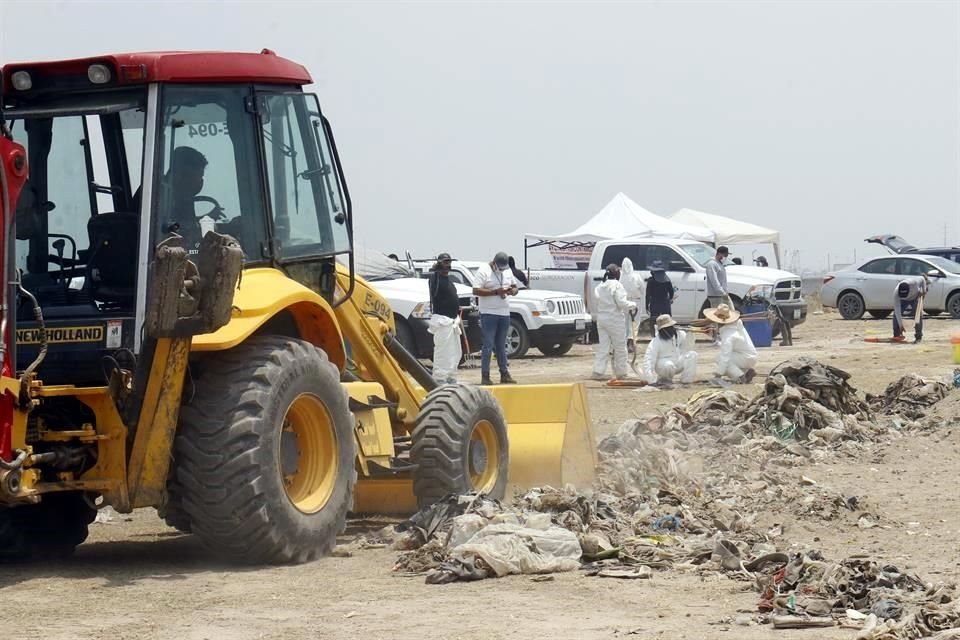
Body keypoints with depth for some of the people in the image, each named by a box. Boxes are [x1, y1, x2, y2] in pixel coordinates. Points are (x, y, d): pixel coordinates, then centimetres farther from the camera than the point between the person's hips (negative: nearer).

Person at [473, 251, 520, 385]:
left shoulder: (508, 271, 12)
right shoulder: (483, 271, -9)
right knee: (488, 345, -8)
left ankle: (505, 374, 15)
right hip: (489, 314, -6)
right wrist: (496, 292, -22)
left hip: (504, 314, 6)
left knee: (501, 346, 12)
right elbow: (476, 291, -16)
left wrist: (513, 291, -6)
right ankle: (485, 376, -6)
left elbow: (515, 287, 20)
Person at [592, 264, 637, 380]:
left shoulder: (599, 287, 9)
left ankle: (598, 371, -4)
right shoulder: (616, 285, -12)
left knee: (603, 346, 7)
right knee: (620, 347, 8)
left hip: (601, 318, 6)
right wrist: (633, 305, 0)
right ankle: (620, 373, 14)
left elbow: (598, 302, 6)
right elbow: (621, 302, -18)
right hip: (614, 319, -6)